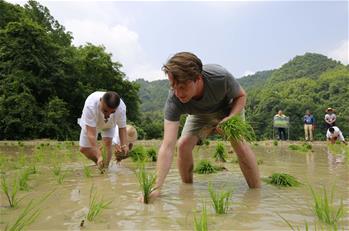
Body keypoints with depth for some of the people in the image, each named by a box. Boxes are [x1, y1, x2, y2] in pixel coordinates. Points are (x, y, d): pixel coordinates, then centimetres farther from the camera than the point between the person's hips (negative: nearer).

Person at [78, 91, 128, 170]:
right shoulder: (90, 105, -47)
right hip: (90, 124, 0)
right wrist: (99, 156, -56)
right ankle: (100, 163, 21)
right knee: (83, 148, -1)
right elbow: (91, 134, -48)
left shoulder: (121, 107, -39)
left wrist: (124, 145, -43)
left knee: (108, 142, -20)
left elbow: (122, 127, -26)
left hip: (109, 125, 1)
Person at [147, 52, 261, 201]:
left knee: (238, 142, -24)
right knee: (183, 144, -15)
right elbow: (167, 146, -43)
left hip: (229, 108, -1)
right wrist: (157, 187, -52)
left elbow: (241, 96, -17)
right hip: (200, 115, 2)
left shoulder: (220, 77, -40)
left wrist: (230, 118, -37)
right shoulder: (173, 100, -38)